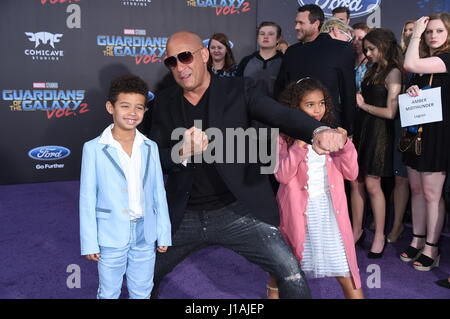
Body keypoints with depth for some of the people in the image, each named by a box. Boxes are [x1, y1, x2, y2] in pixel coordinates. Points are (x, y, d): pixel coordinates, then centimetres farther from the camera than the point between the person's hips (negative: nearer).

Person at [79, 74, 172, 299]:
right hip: (111, 236, -3)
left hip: (145, 234, 3)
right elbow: (87, 199, -7)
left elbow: (158, 193, 3)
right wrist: (89, 242, -6)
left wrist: (163, 233, 4)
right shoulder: (94, 149, -10)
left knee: (142, 293, 20)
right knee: (109, 294, 17)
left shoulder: (150, 147, -1)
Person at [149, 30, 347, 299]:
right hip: (185, 216, 3)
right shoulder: (164, 103, 5)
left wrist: (318, 131, -40)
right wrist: (182, 151, -23)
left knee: (293, 277, -7)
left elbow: (283, 115, -17)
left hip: (238, 211, -2)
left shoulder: (239, 90, -4)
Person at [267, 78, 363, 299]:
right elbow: (282, 175, -16)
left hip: (329, 208, 2)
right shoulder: (285, 138, -5)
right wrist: (299, 146, -26)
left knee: (344, 268, 5)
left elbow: (351, 173, 2)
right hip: (299, 209, -2)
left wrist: (345, 145, -13)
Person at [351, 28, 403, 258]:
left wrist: (363, 105, -6)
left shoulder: (393, 73, -8)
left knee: (372, 184, -2)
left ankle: (379, 236, 13)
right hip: (361, 128, 6)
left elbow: (390, 112, -14)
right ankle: (356, 230, 20)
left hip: (378, 133, -6)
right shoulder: (372, 70, 14)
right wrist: (356, 100, 0)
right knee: (356, 182, 6)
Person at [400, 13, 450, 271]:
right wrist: (410, 92, -4)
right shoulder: (423, 62, 14)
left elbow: (410, 65, -23)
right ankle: (417, 241, 22)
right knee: (417, 190, 11)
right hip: (415, 131, 7)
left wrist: (415, 35, -9)